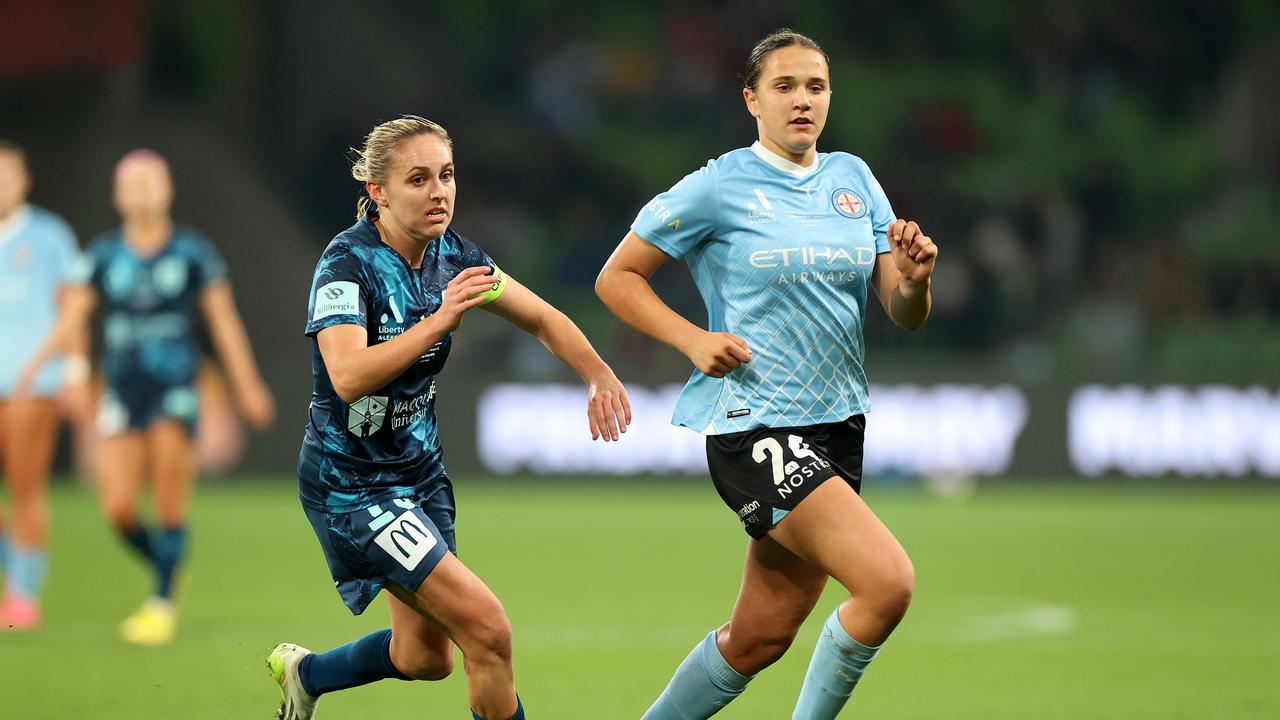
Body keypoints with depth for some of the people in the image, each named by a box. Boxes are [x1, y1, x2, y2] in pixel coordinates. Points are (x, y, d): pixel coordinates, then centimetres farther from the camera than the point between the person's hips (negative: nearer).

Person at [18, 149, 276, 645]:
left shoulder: (193, 252, 0)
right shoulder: (103, 255, 5)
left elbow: (224, 322, 5)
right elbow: (72, 318, -1)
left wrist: (249, 387, 6)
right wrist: (38, 362, -17)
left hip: (175, 392, -2)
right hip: (122, 394, 2)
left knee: (169, 507, -9)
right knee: (119, 509, -5)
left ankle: (163, 604, 1)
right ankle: (165, 574, 21)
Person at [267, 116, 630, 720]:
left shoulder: (452, 255, -2)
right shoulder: (348, 263, -22)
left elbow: (541, 318, 11)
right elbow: (348, 377, -37)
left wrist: (600, 376, -6)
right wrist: (441, 318, -44)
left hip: (419, 468, 8)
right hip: (351, 484, -8)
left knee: (426, 657, 19)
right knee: (487, 630, -17)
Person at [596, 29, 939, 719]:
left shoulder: (854, 179, 9)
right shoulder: (719, 188, -5)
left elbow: (903, 314, 8)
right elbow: (617, 278, 1)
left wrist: (914, 281, -15)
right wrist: (695, 340, -13)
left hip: (835, 424, 6)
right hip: (752, 424, -6)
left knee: (758, 640, 9)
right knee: (888, 582, -21)